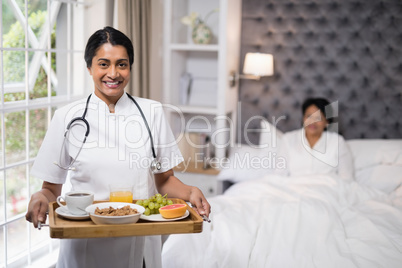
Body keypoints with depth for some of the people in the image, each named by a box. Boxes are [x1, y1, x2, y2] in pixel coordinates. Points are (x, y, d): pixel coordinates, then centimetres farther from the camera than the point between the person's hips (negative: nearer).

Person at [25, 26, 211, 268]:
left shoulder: (152, 112, 0)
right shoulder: (68, 117, -4)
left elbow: (165, 181, 6)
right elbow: (52, 189, 1)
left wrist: (189, 192, -14)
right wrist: (40, 198, -20)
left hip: (139, 245, 1)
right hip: (84, 246, -1)